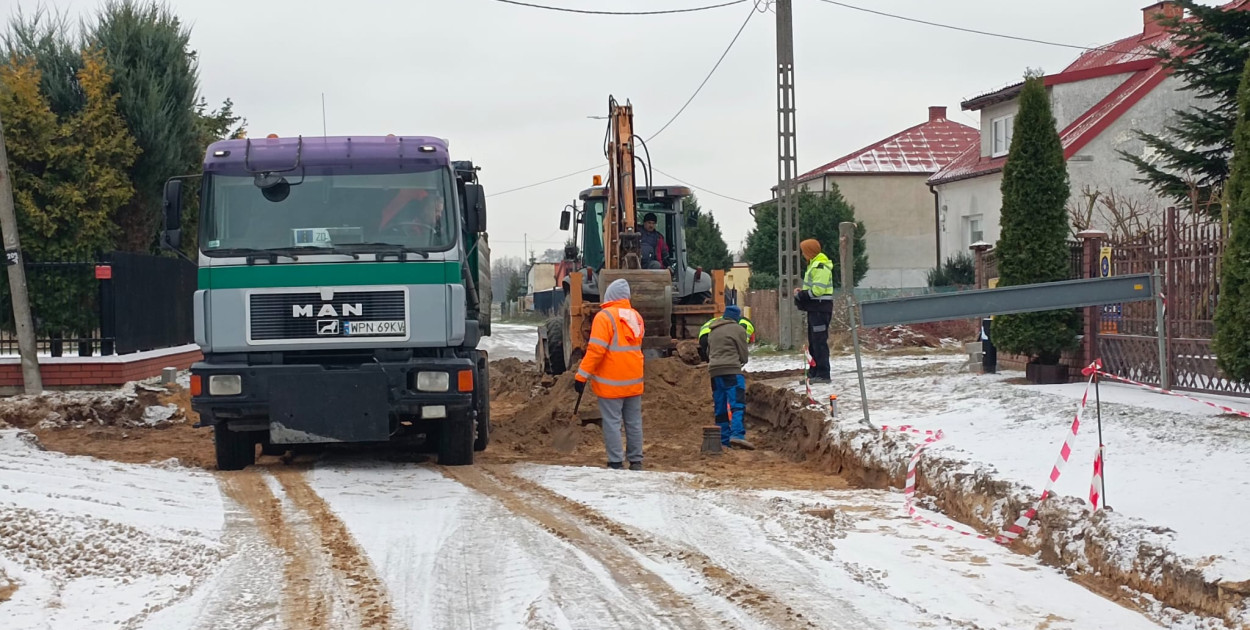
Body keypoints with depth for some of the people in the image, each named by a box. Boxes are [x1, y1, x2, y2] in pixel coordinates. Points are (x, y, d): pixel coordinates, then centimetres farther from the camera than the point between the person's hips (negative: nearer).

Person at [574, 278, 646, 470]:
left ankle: (616, 463, -5)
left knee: (612, 422, -3)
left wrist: (582, 375, -15)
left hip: (610, 382, -6)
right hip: (634, 381, 6)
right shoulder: (636, 317, 10)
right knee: (634, 422, 11)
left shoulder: (605, 316, -13)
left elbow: (596, 350, -19)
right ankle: (636, 462, 15)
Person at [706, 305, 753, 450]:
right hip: (731, 371, -7)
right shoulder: (738, 329, 0)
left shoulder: (713, 331, 21)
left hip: (714, 372, 7)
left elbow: (709, 352, 25)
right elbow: (743, 354, 1)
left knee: (720, 408, 9)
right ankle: (737, 434, -28)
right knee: (737, 404, -13)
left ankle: (724, 439, 9)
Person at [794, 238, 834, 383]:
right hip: (815, 308, 11)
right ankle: (815, 374, 19)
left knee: (820, 341, -11)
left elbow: (818, 290, -22)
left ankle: (823, 375, -11)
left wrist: (801, 295, -13)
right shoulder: (814, 265, 20)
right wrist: (801, 294, 4)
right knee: (813, 342, 14)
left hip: (820, 308, -11)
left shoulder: (820, 266, -15)